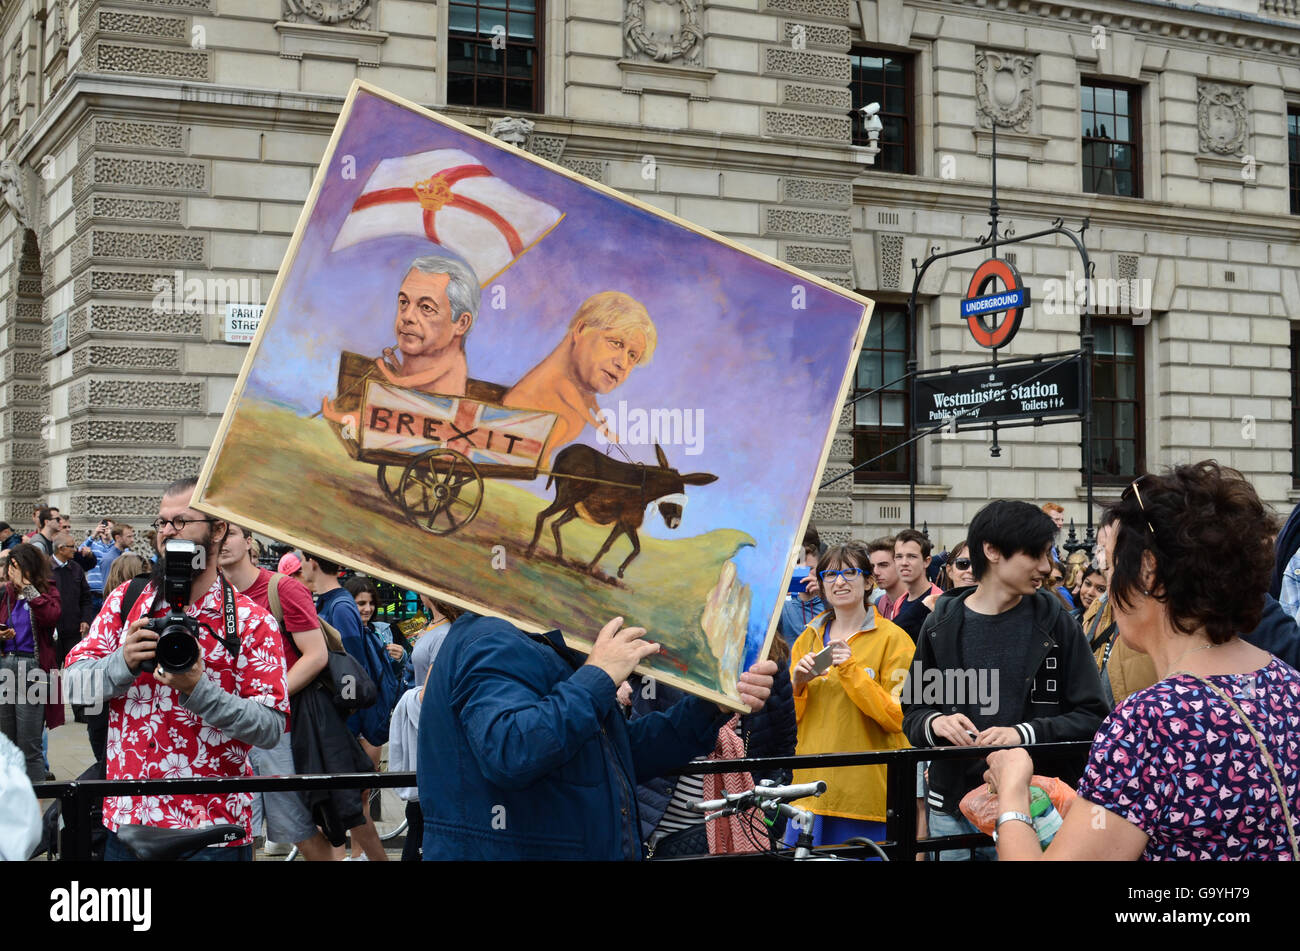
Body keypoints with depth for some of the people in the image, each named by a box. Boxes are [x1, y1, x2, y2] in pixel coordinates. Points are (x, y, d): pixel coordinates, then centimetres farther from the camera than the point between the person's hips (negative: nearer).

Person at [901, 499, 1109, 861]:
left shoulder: (1054, 621, -1)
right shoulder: (942, 624, 2)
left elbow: (1091, 716, -4)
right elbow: (913, 712, 9)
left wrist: (1024, 734, -19)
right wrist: (934, 723, -14)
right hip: (954, 809, 1)